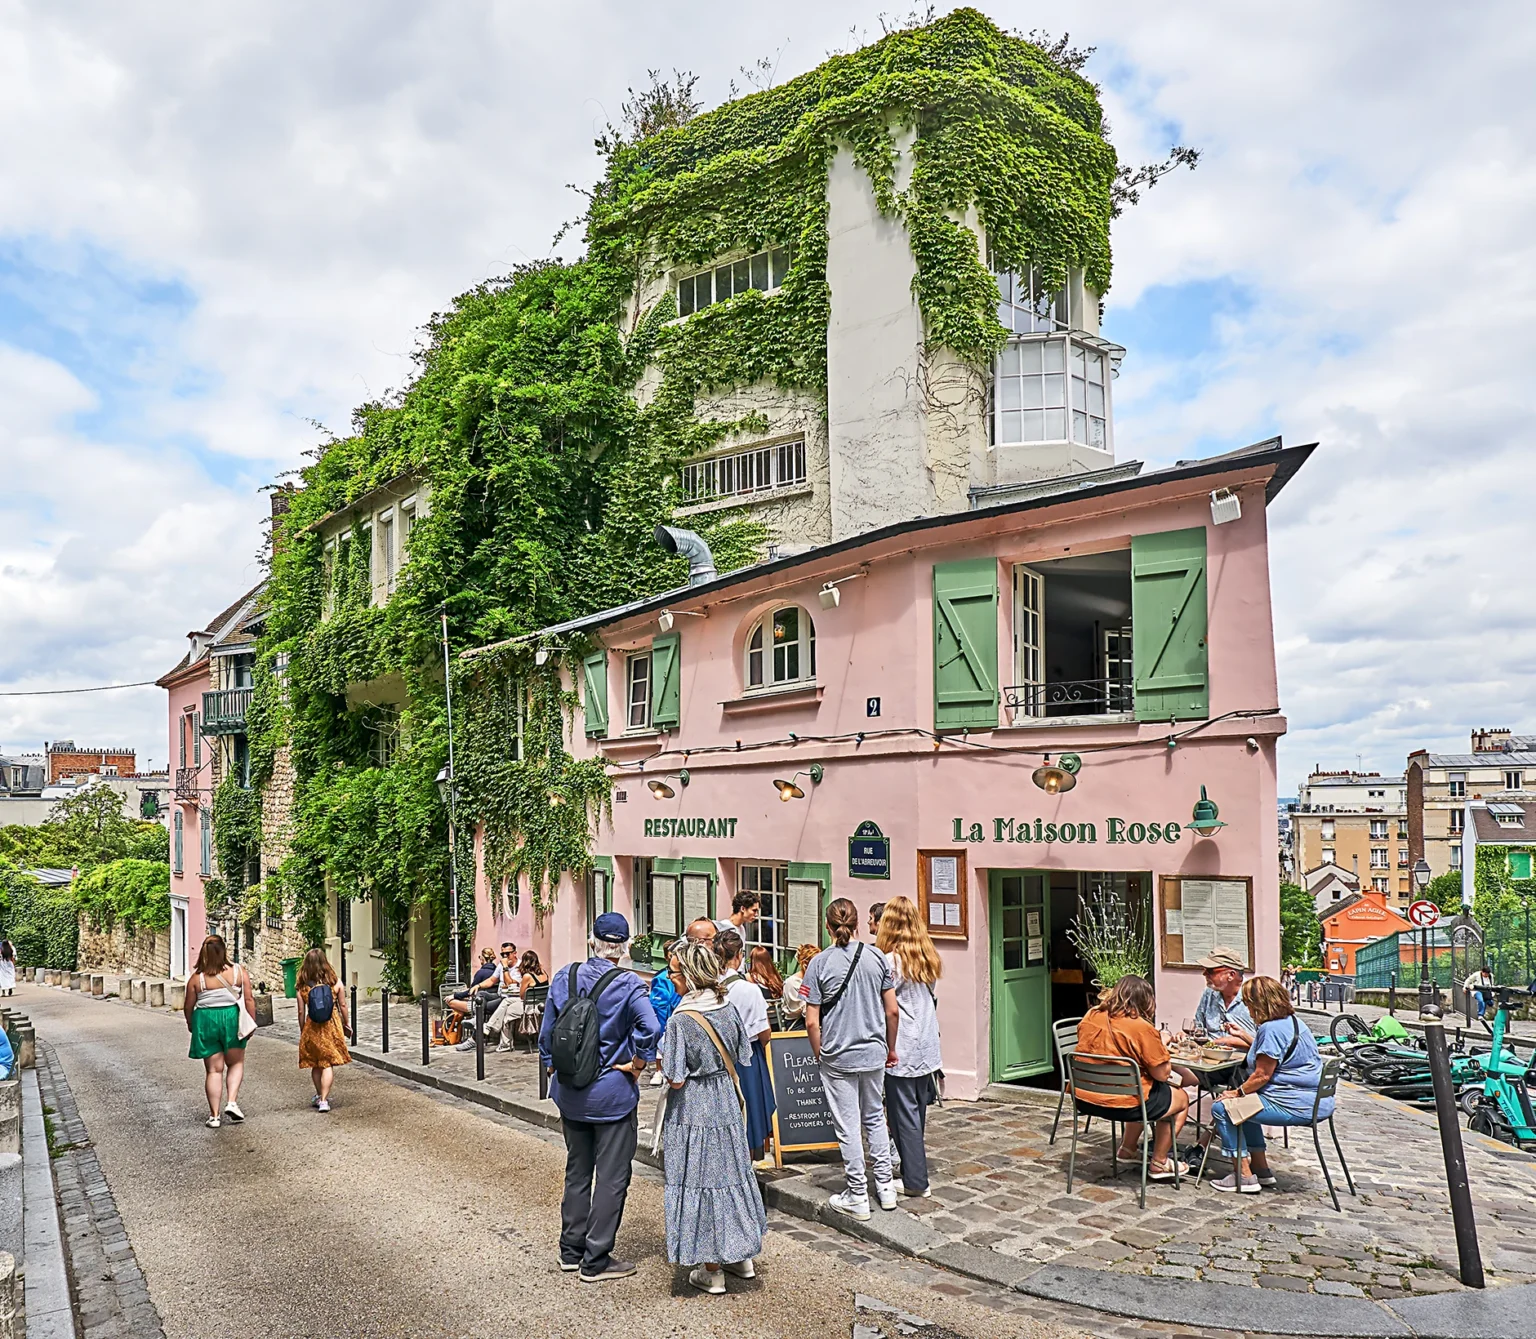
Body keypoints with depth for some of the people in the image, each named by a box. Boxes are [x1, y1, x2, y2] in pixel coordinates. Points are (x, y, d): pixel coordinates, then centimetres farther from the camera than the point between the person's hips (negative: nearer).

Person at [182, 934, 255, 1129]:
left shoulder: (197, 978, -4)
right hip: (232, 1019, 0)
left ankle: (214, 1115, 9)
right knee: (236, 1063, 18)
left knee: (213, 1070, 9)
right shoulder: (239, 971, -4)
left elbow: (188, 1006, 3)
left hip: (205, 1021, 0)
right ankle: (232, 1102, 1)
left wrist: (190, 1024, 22)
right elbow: (249, 1000, -4)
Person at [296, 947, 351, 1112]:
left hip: (312, 1029, 1)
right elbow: (343, 1005, 1)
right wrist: (345, 1024, 15)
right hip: (331, 1026, -1)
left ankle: (320, 1096, 31)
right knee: (328, 1064, 1)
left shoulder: (302, 987, -5)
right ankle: (323, 1100, -6)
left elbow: (301, 1012, -2)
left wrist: (302, 1031, 11)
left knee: (315, 1065, 16)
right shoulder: (335, 983, -4)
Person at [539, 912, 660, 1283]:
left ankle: (571, 1251, 30)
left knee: (577, 1170, 20)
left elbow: (546, 1033, 5)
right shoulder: (628, 984, -15)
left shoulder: (564, 977, -1)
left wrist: (553, 1072, 17)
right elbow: (650, 1029, -29)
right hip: (612, 1093, -5)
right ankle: (595, 1262, 12)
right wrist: (636, 1065, -14)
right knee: (611, 1177, 6)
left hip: (570, 1093, 5)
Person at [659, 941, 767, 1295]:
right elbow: (742, 1058, 6)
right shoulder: (728, 1008, -3)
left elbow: (676, 1080, -20)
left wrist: (665, 1062, -1)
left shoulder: (680, 1020, -21)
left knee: (699, 1179, 6)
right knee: (731, 1171, 19)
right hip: (726, 1103, 6)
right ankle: (742, 1256, 31)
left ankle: (712, 1271, 16)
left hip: (692, 1110, -6)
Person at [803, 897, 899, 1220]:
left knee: (848, 1127, 7)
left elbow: (812, 1022, -10)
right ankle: (885, 1187, 26)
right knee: (875, 1118, 20)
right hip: (874, 1053, 3)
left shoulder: (820, 963, -11)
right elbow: (892, 1011, 0)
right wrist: (891, 1049, 14)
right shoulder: (877, 958, -4)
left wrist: (820, 1055, 5)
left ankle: (858, 1196, 16)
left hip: (837, 1058, -3)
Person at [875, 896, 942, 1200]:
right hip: (927, 1048, 7)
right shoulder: (929, 958, 5)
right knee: (917, 1112, 16)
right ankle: (913, 1173, 26)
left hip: (901, 1049, -7)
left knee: (904, 1114, 2)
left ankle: (915, 1180, 7)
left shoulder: (890, 961, -15)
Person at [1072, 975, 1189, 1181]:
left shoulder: (1090, 1017, 1)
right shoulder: (1142, 1028, -18)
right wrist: (1162, 1050, 5)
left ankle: (1128, 1148, 40)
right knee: (1181, 1098, 18)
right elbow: (1162, 1073, -13)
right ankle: (1158, 1164, 23)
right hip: (1122, 1105, -7)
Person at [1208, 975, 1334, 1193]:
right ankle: (1261, 1169, 28)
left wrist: (1237, 1093, -4)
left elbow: (1262, 1075, -17)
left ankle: (1244, 1177, -3)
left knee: (1222, 1108, -6)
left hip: (1297, 1106, -11)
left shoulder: (1272, 1029, -18)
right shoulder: (1292, 1021, 13)